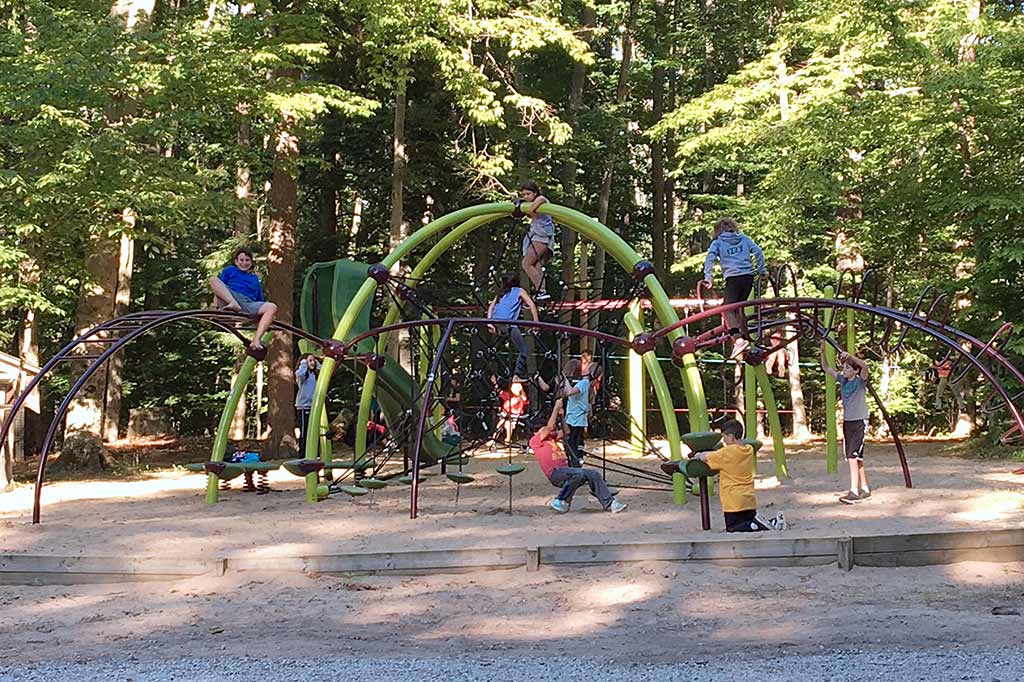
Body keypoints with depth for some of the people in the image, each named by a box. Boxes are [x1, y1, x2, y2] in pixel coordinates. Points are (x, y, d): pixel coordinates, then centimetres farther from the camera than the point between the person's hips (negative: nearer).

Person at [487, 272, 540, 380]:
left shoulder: (501, 293, 28)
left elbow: (491, 307, 16)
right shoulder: (520, 291, 16)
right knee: (524, 351, -1)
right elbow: (531, 305, 3)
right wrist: (536, 322, 0)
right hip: (508, 323, -6)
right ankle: (517, 375, -10)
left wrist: (489, 323, 7)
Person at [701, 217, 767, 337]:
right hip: (749, 276, 4)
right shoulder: (744, 238, 20)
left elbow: (710, 258, -5)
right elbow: (758, 252, 8)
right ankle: (744, 335, 14)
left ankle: (734, 329, -28)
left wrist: (707, 278, -11)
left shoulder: (717, 242, 11)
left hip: (732, 277, -4)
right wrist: (762, 270, 12)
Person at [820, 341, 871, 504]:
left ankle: (854, 491, -17)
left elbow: (865, 366, -27)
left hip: (859, 422, -7)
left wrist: (850, 356, -38)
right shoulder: (842, 380, 9)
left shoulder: (860, 381, -8)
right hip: (847, 422, 7)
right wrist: (823, 352, 2)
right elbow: (826, 368, 14)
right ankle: (864, 489, 19)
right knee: (856, 458, 11)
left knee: (852, 457, -15)